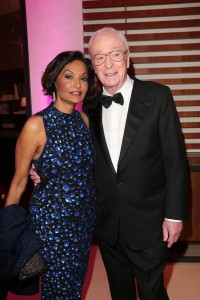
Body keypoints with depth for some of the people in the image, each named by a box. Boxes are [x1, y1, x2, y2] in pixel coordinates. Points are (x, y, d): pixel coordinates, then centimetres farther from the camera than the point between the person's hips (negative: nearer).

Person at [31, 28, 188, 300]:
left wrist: (174, 214, -11)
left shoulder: (157, 96, -10)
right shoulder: (90, 106, 1)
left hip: (147, 222, -3)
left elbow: (175, 159, -10)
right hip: (107, 224, 4)